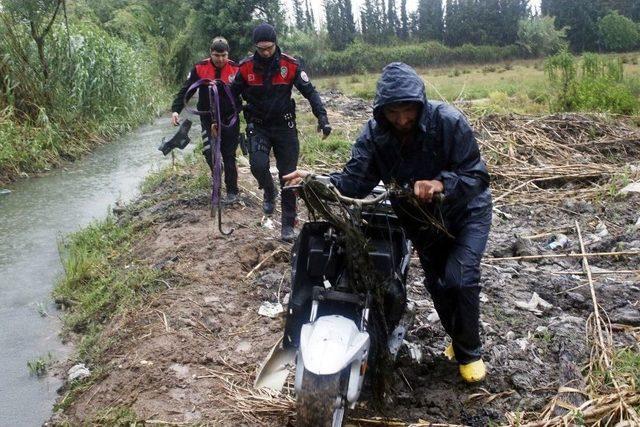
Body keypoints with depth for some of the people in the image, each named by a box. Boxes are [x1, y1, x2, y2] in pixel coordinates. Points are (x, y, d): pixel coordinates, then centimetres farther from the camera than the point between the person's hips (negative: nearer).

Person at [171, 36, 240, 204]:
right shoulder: (200, 68, -8)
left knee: (229, 156, 3)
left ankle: (232, 191, 17)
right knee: (209, 151, -12)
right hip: (208, 119, 1)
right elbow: (185, 89, -8)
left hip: (230, 119, 0)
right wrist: (175, 110, -20)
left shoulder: (235, 69, -8)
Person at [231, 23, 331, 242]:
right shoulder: (246, 67, -7)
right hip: (258, 126, 0)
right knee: (258, 165, -23)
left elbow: (310, 91, -6)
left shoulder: (290, 65, -10)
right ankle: (269, 191, 13)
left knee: (288, 174, 0)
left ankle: (288, 224, 12)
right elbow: (232, 94, 5)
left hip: (284, 126, 0)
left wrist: (322, 117, -16)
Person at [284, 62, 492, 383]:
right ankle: (457, 337, 43)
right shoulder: (374, 134, -19)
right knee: (436, 284, 14)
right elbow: (354, 180, -26)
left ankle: (470, 350, 8)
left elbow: (477, 176, -29)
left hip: (466, 212, -4)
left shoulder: (448, 122, -28)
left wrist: (441, 184, -48)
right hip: (421, 220, 4)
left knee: (459, 279, -18)